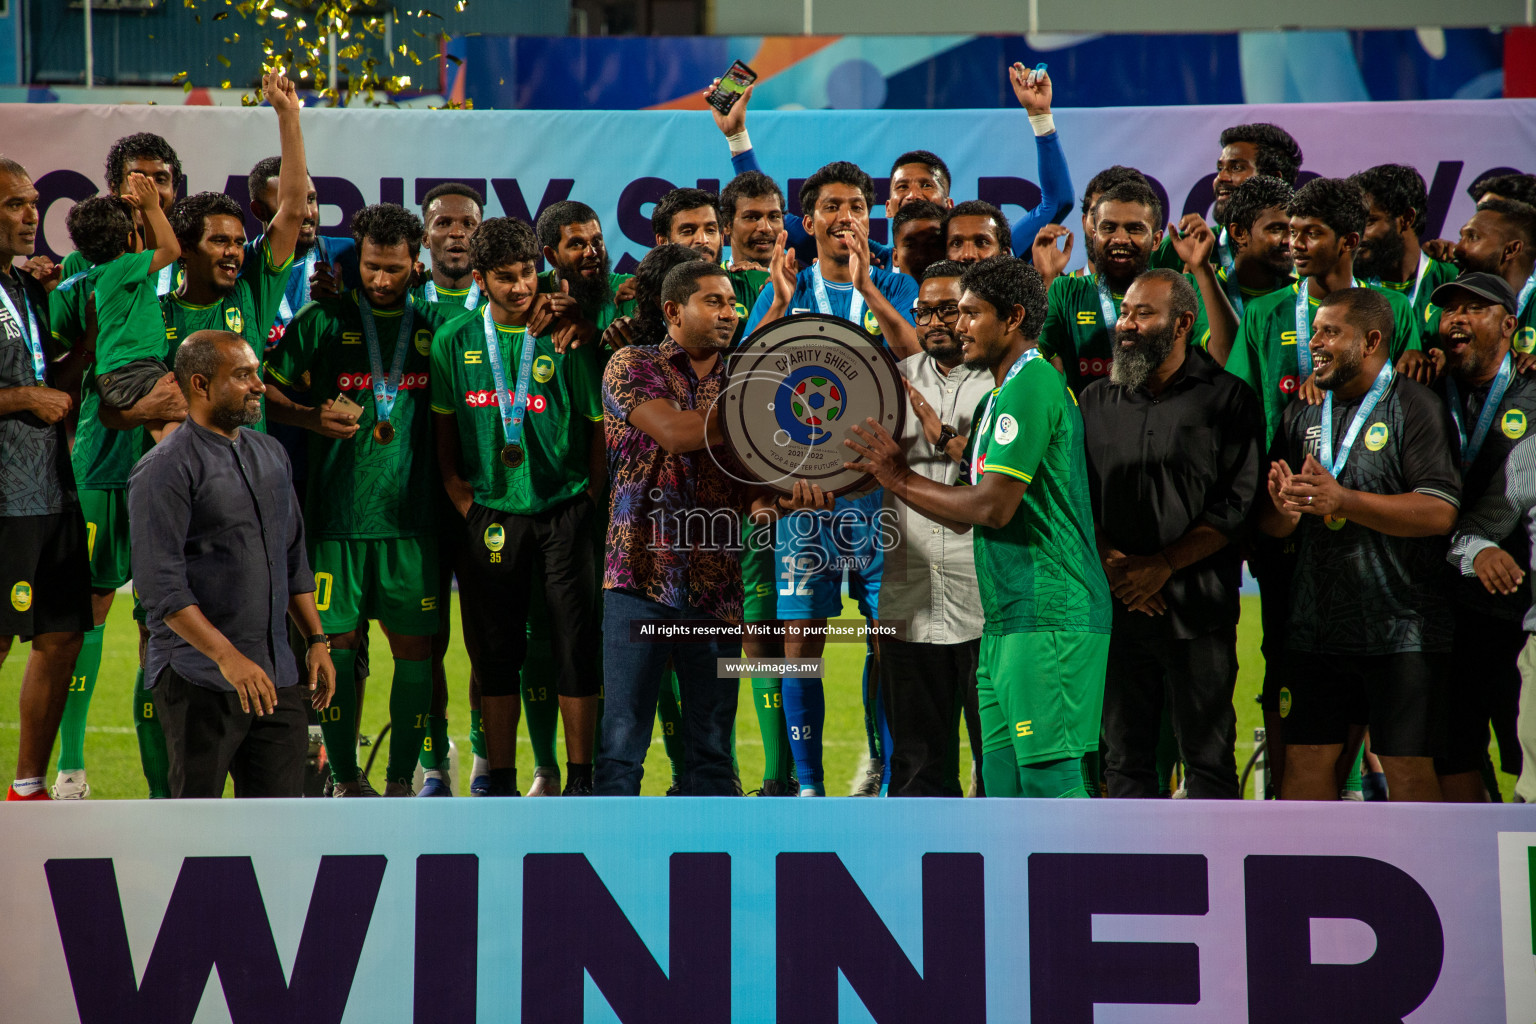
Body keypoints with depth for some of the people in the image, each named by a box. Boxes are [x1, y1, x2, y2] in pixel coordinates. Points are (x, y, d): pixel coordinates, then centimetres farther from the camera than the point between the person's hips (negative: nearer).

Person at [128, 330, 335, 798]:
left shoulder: (270, 453, 15)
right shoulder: (164, 469, -9)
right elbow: (160, 585, -16)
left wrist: (317, 640, 15)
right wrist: (227, 656, -22)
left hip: (276, 674, 7)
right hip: (199, 680, -7)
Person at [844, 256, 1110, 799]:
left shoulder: (1031, 386, -13)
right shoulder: (997, 398, 20)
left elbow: (994, 507, -19)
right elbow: (964, 514, 19)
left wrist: (903, 481, -7)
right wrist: (891, 474, 9)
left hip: (1047, 620, -10)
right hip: (1006, 623, 10)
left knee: (1049, 775, -9)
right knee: (1005, 780, 11)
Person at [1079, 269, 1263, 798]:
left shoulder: (1227, 398, 1)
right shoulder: (1096, 401, 13)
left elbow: (1236, 504, -5)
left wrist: (1161, 566, -11)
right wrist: (1111, 562, -7)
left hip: (1198, 609, -3)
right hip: (1116, 605, 4)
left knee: (1208, 755, 0)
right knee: (1124, 755, 7)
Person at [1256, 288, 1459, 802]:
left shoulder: (1415, 407, -3)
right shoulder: (1302, 415, 15)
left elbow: (1439, 512, -15)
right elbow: (1269, 523, 15)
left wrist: (1342, 501, -22)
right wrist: (1283, 512, -10)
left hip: (1401, 630, -5)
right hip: (1316, 629, 5)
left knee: (1408, 770, -3)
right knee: (1306, 762, 4)